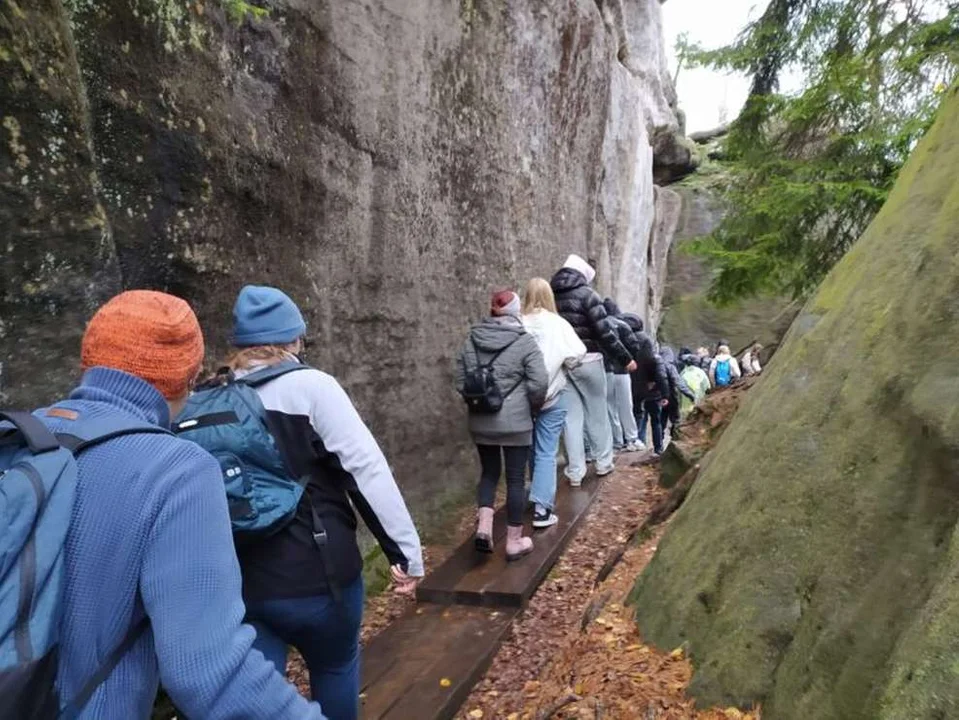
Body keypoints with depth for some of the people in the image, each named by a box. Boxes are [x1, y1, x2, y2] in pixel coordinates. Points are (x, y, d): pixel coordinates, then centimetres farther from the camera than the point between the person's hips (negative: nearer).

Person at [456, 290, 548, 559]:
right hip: (515, 422, -4)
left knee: (489, 472, 19)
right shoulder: (524, 340, -9)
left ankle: (483, 526, 5)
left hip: (480, 422, 4)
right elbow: (539, 383, -14)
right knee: (515, 478, 6)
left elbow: (460, 381, 5)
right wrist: (533, 407, 3)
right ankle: (514, 541, 15)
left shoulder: (472, 339, 3)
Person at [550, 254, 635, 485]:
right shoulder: (586, 294, -8)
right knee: (597, 413, 12)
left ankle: (575, 472, 8)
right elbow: (605, 331, -12)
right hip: (586, 361, -4)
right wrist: (625, 358, -6)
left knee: (571, 416, 7)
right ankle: (603, 462, 24)